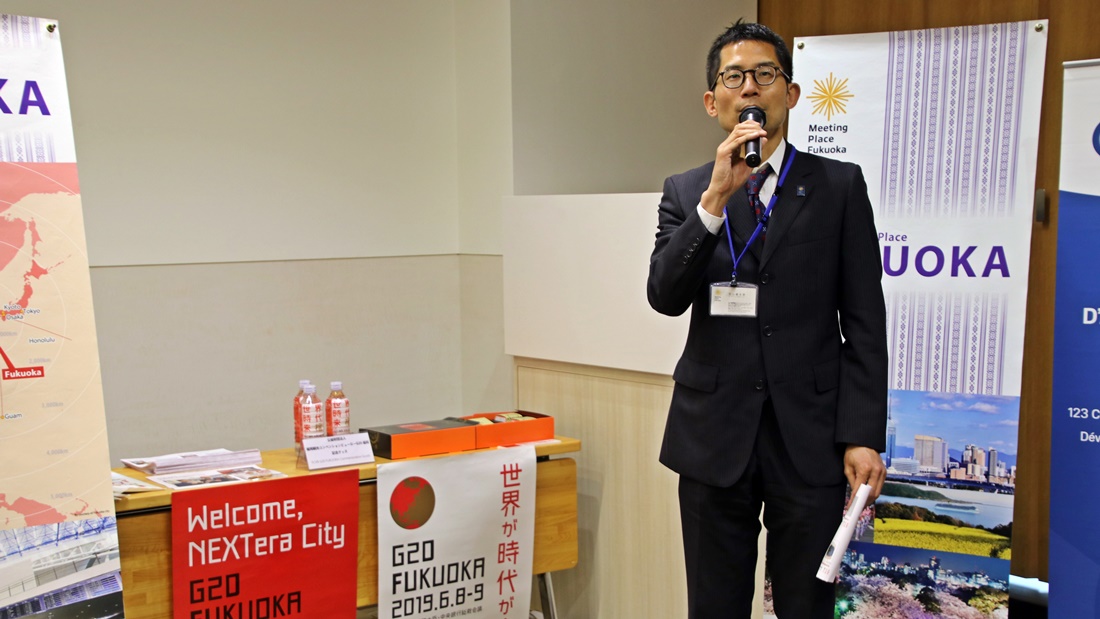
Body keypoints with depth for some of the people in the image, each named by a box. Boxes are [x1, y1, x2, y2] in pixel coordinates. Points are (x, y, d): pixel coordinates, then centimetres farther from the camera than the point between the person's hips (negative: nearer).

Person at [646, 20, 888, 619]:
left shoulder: (839, 186, 4)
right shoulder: (684, 192, 7)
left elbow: (864, 323, 0)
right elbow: (665, 296, -8)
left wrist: (862, 435, -6)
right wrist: (715, 197, -17)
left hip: (809, 437, -1)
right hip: (713, 435, 1)